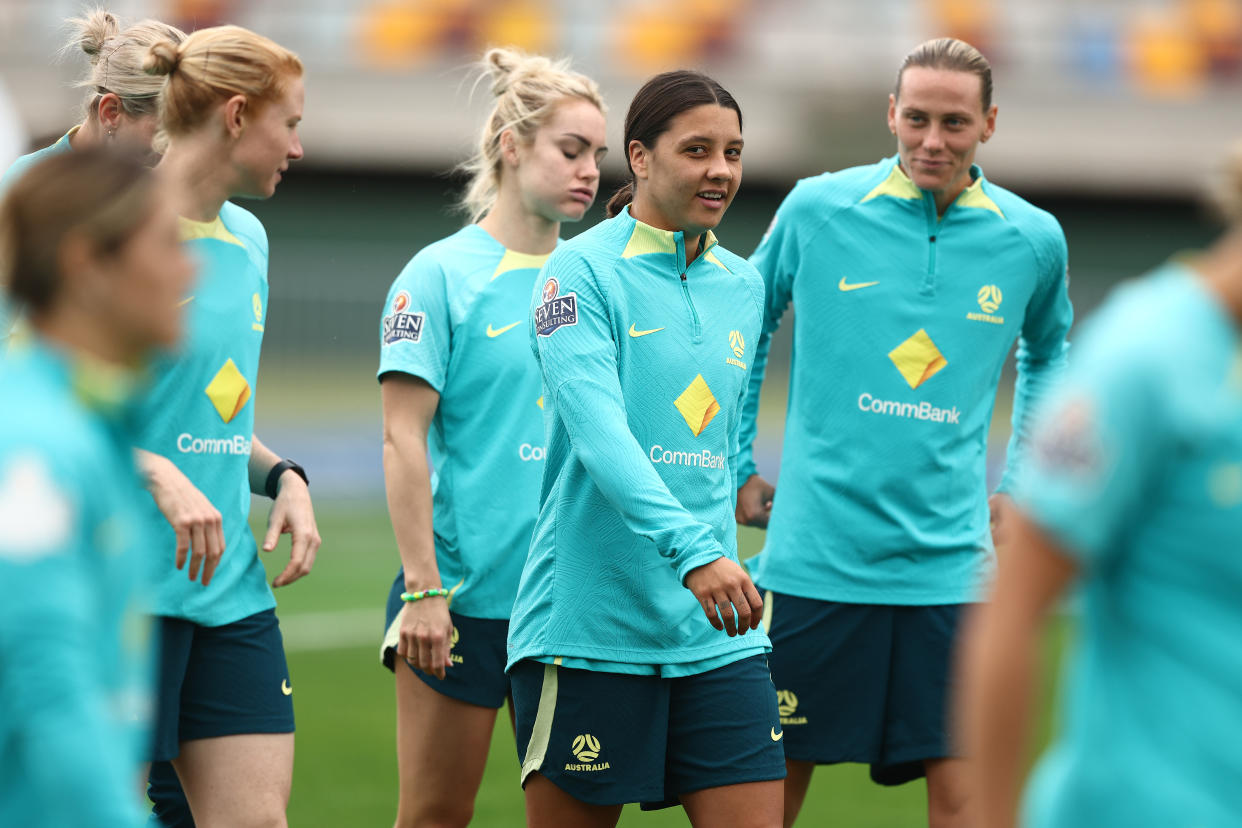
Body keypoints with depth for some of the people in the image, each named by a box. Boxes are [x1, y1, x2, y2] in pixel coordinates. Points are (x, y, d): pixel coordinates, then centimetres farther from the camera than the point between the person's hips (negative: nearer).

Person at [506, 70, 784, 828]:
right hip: (589, 627, -6)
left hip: (716, 632, 6)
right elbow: (598, 431, -21)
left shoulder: (742, 286, 13)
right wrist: (691, 549, -32)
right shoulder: (582, 271, -8)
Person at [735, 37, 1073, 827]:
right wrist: (736, 467, 12)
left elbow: (1048, 354, 24)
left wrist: (1020, 488, 18)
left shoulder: (1032, 239, 3)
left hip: (950, 564, 1)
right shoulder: (817, 209, -3)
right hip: (814, 555, -1)